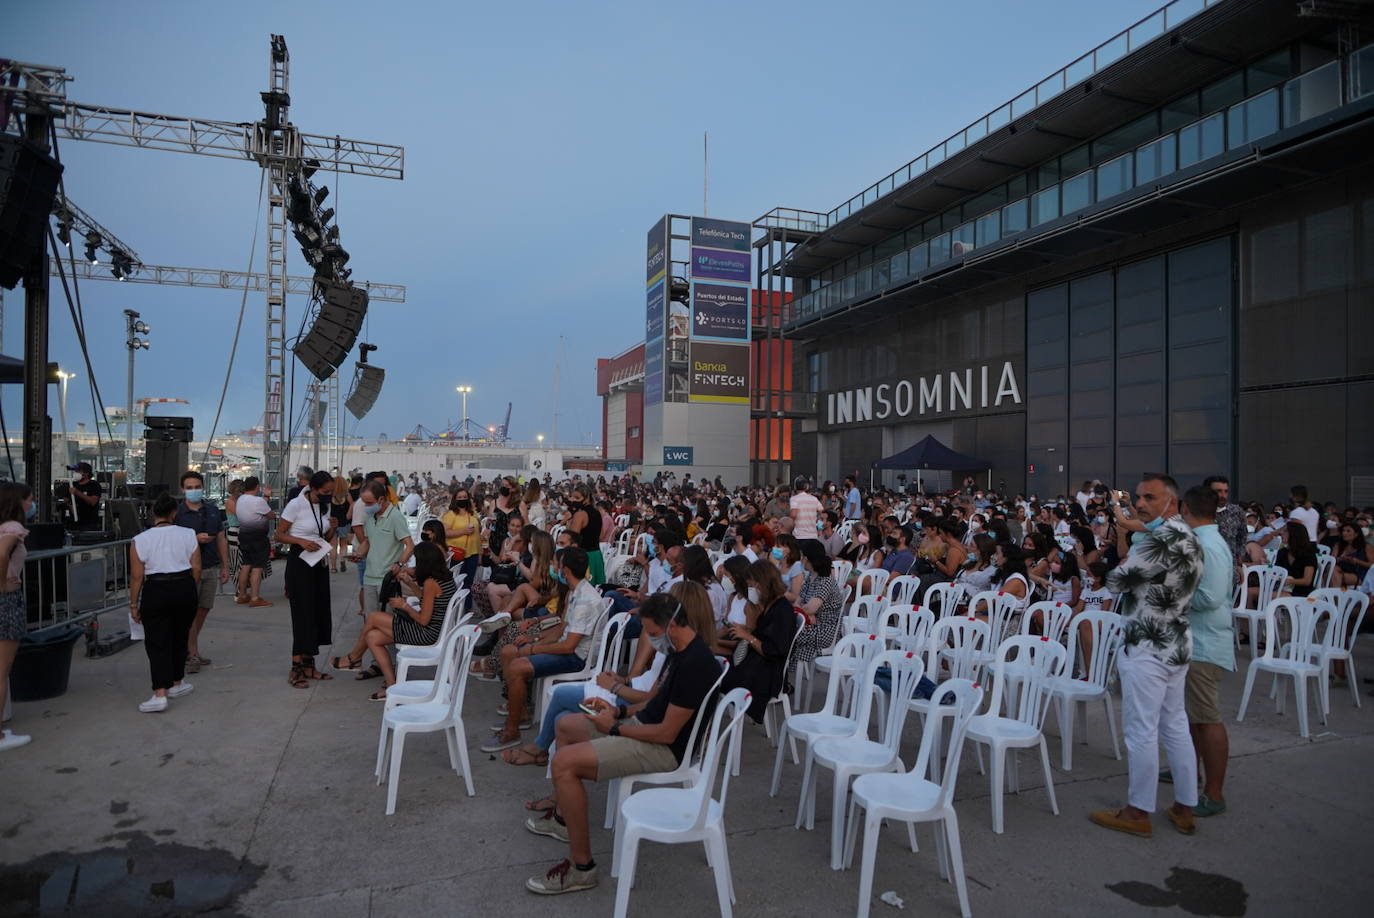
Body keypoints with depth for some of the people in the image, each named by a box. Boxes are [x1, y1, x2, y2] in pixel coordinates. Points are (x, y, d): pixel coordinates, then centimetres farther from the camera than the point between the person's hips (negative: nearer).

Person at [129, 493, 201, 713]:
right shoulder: (188, 535, 1)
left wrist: (133, 604, 5)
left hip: (155, 591, -2)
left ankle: (160, 695, -7)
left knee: (157, 643, 1)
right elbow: (197, 569, 1)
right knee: (180, 638, 17)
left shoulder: (140, 540, -4)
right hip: (184, 588, 2)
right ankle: (176, 684, 29)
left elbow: (137, 576, -4)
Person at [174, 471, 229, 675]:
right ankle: (192, 654, 5)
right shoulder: (177, 512, -4)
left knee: (203, 611, 10)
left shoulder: (212, 510, 10)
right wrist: (194, 539, -20)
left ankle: (190, 648, 22)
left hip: (211, 568, 5)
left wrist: (224, 567, 11)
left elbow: (221, 539, 13)